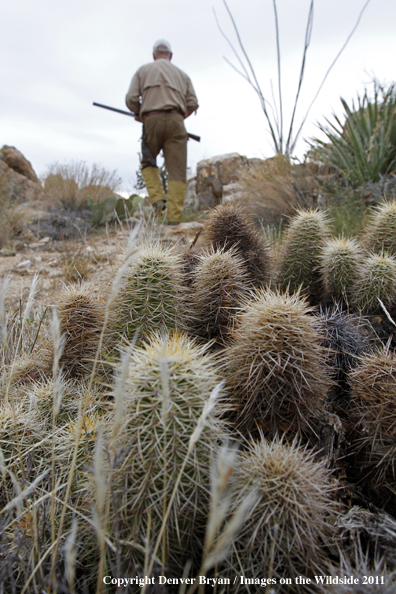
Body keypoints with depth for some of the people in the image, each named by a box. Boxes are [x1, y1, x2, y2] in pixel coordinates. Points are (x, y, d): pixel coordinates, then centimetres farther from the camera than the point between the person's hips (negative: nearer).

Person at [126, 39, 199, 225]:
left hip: (152, 121, 0)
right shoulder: (182, 74, 23)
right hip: (175, 122, 1)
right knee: (177, 172, -4)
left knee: (148, 163, 20)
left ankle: (157, 198, -3)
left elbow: (131, 99, 6)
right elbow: (193, 104, 13)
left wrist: (138, 114, 25)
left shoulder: (143, 70, 18)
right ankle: (174, 219, -13)